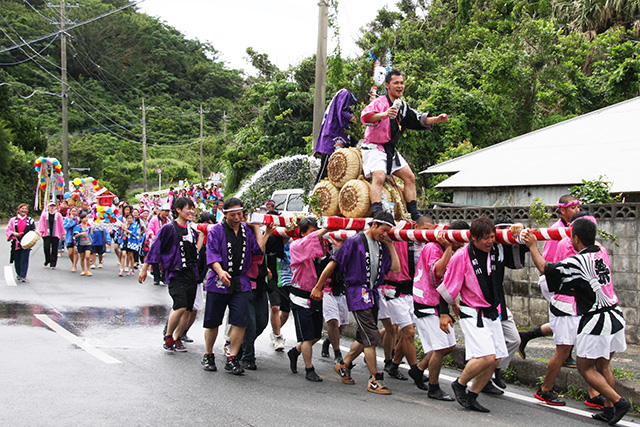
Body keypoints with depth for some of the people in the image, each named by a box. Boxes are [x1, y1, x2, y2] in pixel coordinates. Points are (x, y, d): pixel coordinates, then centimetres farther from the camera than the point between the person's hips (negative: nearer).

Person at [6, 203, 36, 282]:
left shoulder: (30, 220, 11)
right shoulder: (13, 220, 9)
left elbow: (33, 230, 12)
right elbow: (8, 230, 7)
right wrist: (14, 233, -11)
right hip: (16, 243, 1)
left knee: (24, 260, -8)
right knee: (17, 260, 6)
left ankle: (23, 276, -5)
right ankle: (18, 274, 25)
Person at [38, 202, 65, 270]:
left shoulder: (58, 215, 6)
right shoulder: (44, 215, 8)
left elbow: (61, 225, 6)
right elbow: (41, 223, 6)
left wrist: (63, 234, 4)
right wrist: (41, 231, -6)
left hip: (55, 235, 0)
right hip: (46, 234, 0)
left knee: (54, 250, -2)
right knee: (46, 248, -9)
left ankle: (53, 264, 3)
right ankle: (47, 260, 17)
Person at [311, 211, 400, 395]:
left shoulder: (382, 246, 11)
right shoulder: (355, 242, -9)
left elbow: (396, 268, 6)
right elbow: (333, 264, -6)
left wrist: (390, 246, 2)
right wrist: (318, 287, -4)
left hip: (372, 294, 8)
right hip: (358, 294, -8)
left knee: (364, 338, 15)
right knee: (372, 337, -10)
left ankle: (343, 365, 36)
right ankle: (374, 380, -3)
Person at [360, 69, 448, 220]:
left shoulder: (402, 106, 12)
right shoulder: (380, 102, -15)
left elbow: (419, 120, 16)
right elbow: (365, 116, -35)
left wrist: (437, 119, -2)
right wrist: (384, 114, -54)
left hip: (391, 150, 8)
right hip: (374, 148, -8)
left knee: (409, 177, 4)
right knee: (379, 178, -27)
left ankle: (414, 216, 9)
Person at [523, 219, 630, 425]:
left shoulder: (578, 262, -17)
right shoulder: (602, 252, 3)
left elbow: (544, 268, -9)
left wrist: (533, 247, 5)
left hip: (597, 322, -8)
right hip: (615, 316, 8)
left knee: (586, 368, 5)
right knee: (602, 366, 18)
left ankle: (618, 401, -3)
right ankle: (610, 409, 19)